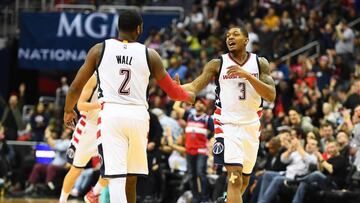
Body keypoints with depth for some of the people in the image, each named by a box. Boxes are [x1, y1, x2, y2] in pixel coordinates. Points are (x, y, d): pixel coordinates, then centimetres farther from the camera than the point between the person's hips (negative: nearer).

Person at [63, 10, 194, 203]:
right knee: (131, 179, 18)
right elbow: (172, 91, 16)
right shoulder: (149, 54, 7)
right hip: (138, 116, 2)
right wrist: (189, 96, 39)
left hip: (110, 114, -2)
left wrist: (68, 111, 28)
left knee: (116, 178, -9)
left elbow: (76, 87, 9)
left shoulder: (99, 49, 5)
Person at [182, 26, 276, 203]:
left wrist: (247, 75, -19)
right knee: (235, 178, -19)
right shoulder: (217, 64, -2)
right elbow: (195, 86, -12)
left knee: (244, 179, 15)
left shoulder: (260, 63, 2)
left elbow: (271, 96, -8)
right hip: (228, 124, -4)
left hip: (251, 126, 4)